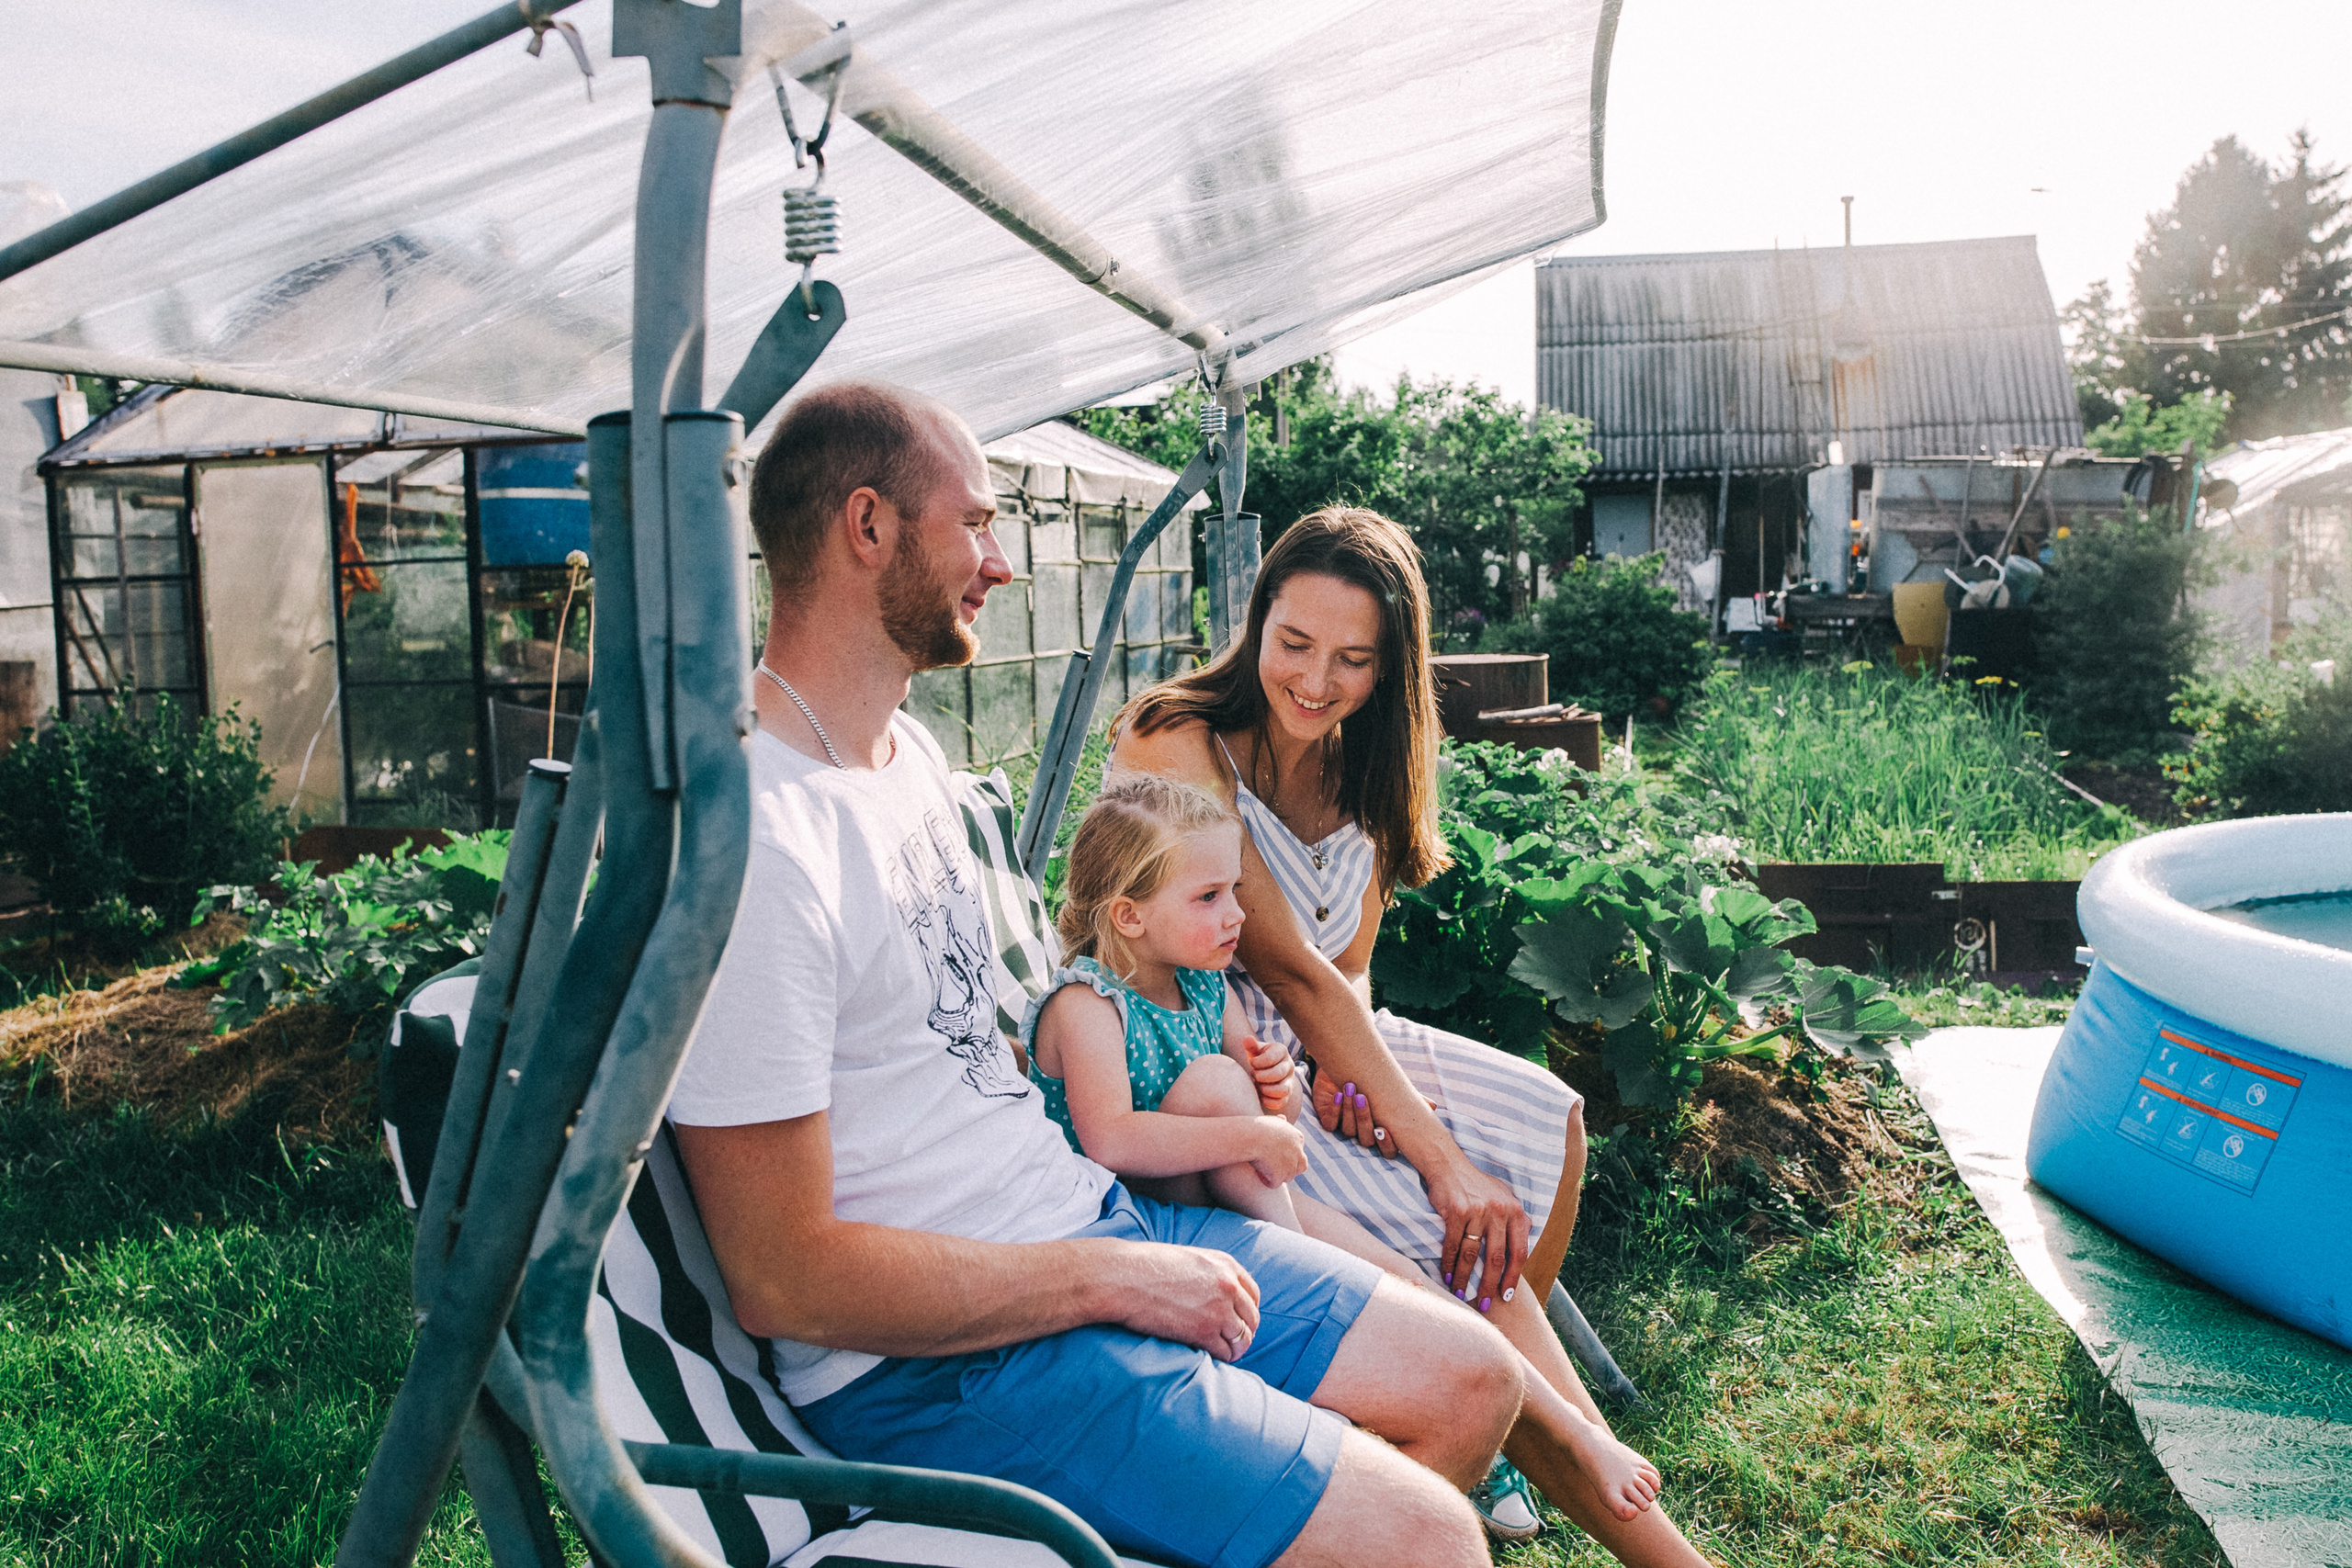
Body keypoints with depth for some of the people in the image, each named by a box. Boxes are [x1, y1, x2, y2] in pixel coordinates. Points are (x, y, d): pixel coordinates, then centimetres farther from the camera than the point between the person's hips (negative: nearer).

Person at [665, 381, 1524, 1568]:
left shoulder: (907, 748, 9)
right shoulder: (752, 842, -23)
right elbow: (781, 1281, -23)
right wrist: (1116, 1279, -17)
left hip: (1080, 1212, 10)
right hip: (939, 1361, -9)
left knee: (1473, 1383, 9)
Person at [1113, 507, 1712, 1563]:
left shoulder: (1357, 763, 4)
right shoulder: (1177, 746, -21)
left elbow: (1345, 967, 6)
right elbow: (1291, 970, -24)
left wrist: (1351, 1062, -18)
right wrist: (1440, 1158, -24)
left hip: (1302, 1044, 8)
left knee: (1547, 1120, -3)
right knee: (1462, 1238, -20)